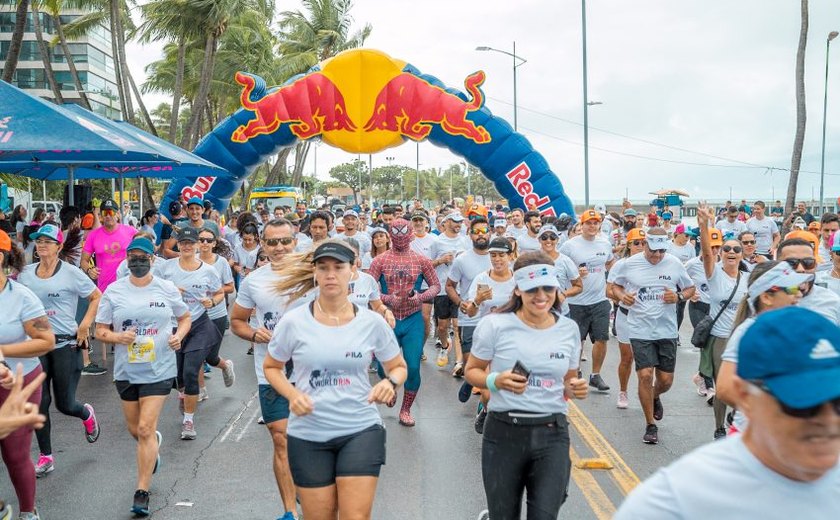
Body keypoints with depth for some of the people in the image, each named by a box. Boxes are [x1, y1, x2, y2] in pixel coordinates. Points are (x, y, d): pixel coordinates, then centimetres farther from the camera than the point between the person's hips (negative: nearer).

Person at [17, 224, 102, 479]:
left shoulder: (70, 273, -6)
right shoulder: (25, 273, 6)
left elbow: (97, 297, -1)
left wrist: (85, 326, -11)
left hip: (66, 345, -4)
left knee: (64, 404, 2)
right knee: (39, 402, 2)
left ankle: (87, 414, 38)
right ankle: (45, 457, 16)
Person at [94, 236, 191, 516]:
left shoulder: (167, 288, -2)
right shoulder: (113, 291, -1)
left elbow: (185, 317, 11)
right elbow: (100, 330, 3)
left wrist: (179, 335, -10)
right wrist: (117, 337, -18)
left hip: (159, 369, -3)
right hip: (126, 370, 3)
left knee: (146, 429, -9)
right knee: (134, 429, 17)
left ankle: (142, 492, 1)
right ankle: (154, 442, 53)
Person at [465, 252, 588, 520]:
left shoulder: (569, 329, 4)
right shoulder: (495, 325, -8)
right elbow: (472, 371, 2)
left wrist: (575, 389, -6)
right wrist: (496, 381, -17)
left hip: (553, 434, 2)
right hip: (504, 433, -2)